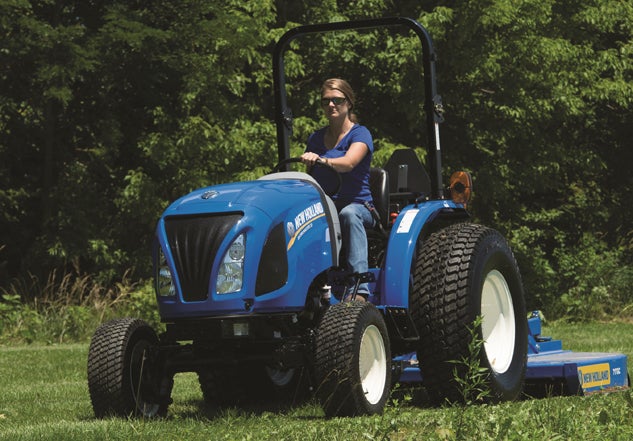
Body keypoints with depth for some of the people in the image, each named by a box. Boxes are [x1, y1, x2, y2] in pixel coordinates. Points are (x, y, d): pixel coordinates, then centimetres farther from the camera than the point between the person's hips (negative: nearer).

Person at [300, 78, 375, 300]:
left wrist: (321, 160, -40)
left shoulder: (360, 134, 0)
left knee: (348, 214, -41)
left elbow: (348, 163, -21)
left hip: (357, 205, -4)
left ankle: (359, 288, -51)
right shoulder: (315, 139, 18)